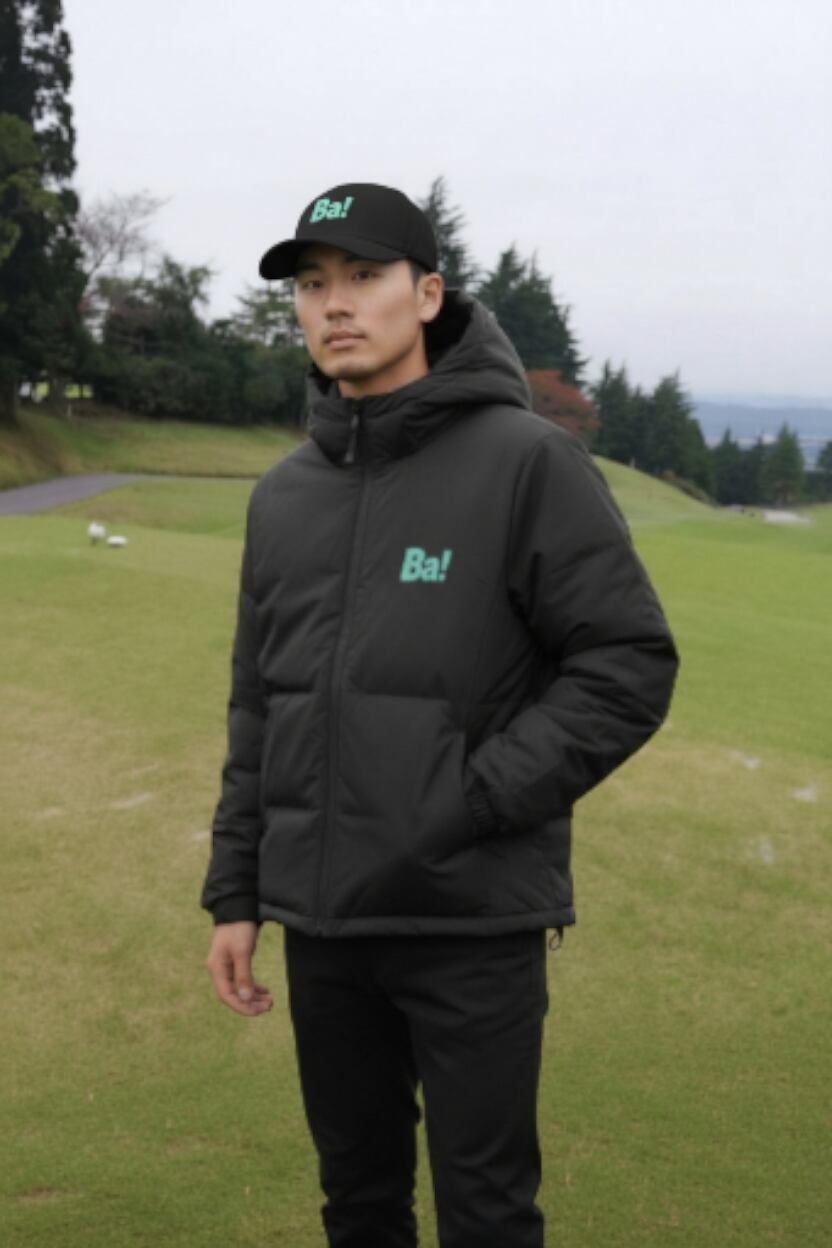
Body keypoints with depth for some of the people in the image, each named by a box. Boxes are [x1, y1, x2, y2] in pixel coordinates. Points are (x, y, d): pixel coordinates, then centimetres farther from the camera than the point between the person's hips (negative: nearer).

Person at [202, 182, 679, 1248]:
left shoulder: (527, 460, -9)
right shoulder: (285, 495, 9)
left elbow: (631, 664, -12)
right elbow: (258, 708, 14)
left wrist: (476, 801, -17)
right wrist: (235, 892, 11)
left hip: (475, 919, -5)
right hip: (322, 920, 5)